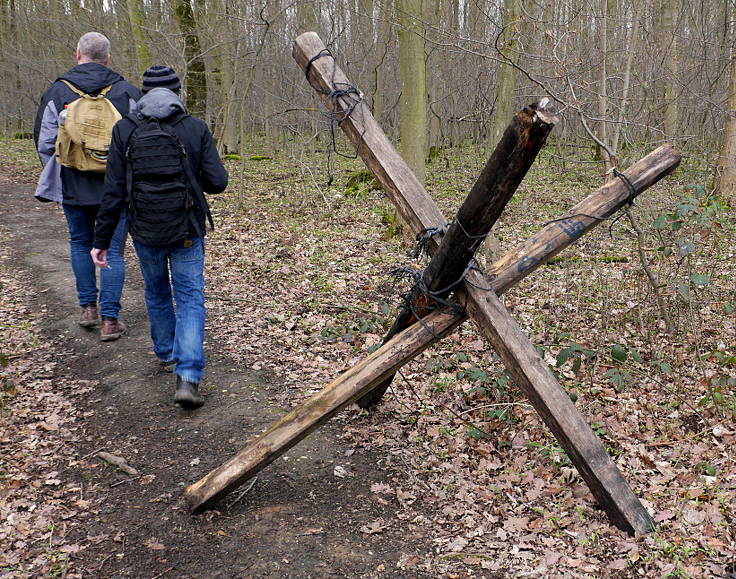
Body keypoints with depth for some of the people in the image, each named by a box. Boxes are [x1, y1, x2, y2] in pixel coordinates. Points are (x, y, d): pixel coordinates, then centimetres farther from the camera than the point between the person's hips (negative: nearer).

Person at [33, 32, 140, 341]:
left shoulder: (56, 92, -1)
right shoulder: (126, 92, -2)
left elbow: (45, 144, 2)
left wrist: (57, 176, 17)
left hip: (74, 186, 1)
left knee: (80, 244, 20)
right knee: (112, 251, 4)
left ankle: (88, 308, 24)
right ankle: (110, 320, 3)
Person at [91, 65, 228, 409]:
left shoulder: (125, 130, -4)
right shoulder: (196, 128, -6)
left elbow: (113, 191, -6)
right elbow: (217, 182, -8)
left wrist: (101, 240, 0)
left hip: (145, 232, 1)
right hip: (187, 232, -1)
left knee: (156, 294, 22)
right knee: (190, 300, 2)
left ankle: (166, 354, 40)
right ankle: (187, 377, -11)